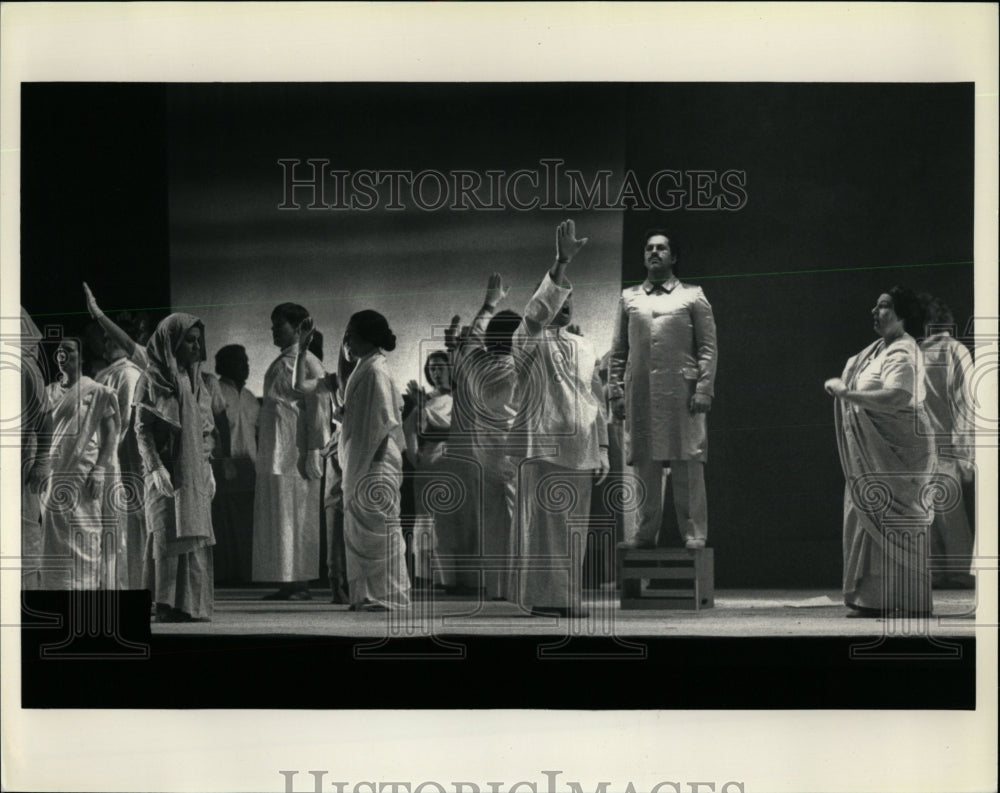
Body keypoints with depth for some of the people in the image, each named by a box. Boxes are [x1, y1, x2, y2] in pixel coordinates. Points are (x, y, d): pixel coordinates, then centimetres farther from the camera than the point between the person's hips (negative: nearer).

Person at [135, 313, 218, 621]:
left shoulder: (193, 379, 16)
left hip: (195, 472, 7)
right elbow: (142, 428, -10)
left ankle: (191, 604, 4)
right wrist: (155, 467, -19)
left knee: (193, 536, 3)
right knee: (168, 535, -7)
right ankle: (165, 606, -6)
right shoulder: (153, 379, -5)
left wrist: (208, 468, 14)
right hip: (168, 472, -6)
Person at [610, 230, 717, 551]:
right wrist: (616, 391, 5)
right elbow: (618, 350, 15)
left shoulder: (692, 296, 10)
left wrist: (704, 389, -8)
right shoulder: (629, 297, 18)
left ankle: (694, 534, -3)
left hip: (681, 390, -3)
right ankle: (646, 532, 7)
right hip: (640, 390, 3)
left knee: (687, 465, -5)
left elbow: (708, 347, 4)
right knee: (644, 465, 2)